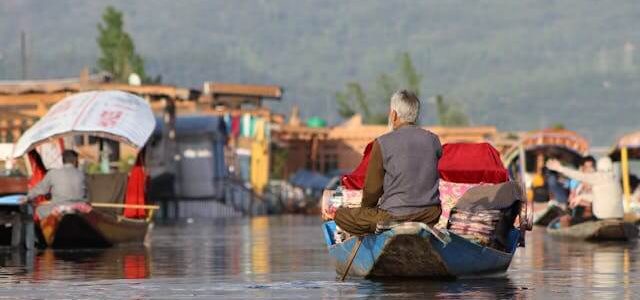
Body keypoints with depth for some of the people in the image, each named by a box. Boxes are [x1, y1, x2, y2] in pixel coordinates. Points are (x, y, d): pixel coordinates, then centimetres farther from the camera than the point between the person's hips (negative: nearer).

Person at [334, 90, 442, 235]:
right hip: (430, 216, 6)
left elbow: (372, 189, -4)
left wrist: (365, 209, 16)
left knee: (341, 215, 11)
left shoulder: (382, 143, -11)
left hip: (394, 217, -6)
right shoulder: (433, 140, 3)